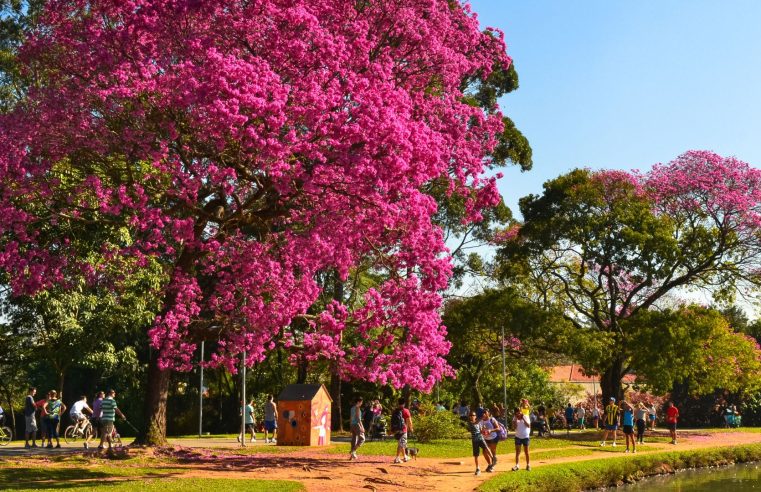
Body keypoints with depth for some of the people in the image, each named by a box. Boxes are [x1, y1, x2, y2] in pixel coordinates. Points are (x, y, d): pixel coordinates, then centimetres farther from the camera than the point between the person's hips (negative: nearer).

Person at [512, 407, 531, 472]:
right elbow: (514, 426, -12)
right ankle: (517, 465, -3)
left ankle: (528, 465, 16)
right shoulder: (515, 418, -1)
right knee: (517, 451, -1)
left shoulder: (526, 417, -6)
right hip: (518, 436, 1)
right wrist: (516, 419, -17)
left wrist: (523, 418, -21)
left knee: (526, 451, 7)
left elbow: (528, 425, -17)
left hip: (525, 436, -1)